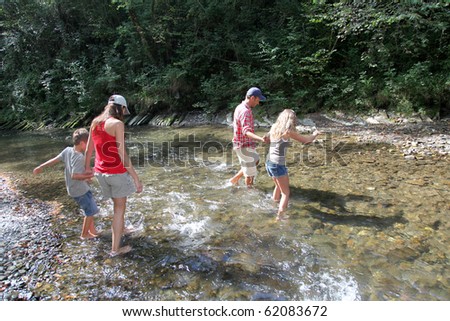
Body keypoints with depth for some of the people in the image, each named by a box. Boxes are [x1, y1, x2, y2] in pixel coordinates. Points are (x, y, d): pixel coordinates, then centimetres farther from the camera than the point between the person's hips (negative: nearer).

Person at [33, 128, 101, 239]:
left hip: (73, 188, 9)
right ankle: (84, 234, 21)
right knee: (91, 211, 6)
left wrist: (41, 167, 16)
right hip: (80, 190, -9)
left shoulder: (67, 150, -3)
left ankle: (92, 230, 31)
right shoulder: (79, 157, -27)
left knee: (90, 209, 19)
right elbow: (74, 175, -30)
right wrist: (88, 176, -17)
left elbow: (54, 160, 5)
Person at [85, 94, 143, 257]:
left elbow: (89, 149, 14)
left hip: (101, 172, 7)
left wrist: (87, 167, 30)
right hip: (116, 172, -7)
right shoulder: (117, 124, -17)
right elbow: (123, 155, -20)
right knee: (120, 209, 7)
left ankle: (121, 229, 48)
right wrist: (136, 179, -16)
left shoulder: (95, 122, 6)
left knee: (117, 204, 27)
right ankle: (115, 248, 16)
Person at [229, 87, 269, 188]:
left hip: (242, 145, 10)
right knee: (250, 173, 4)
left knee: (255, 161, 27)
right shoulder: (245, 111, -24)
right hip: (245, 147, -10)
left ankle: (235, 179, 31)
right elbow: (246, 131, -39)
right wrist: (261, 139, -55)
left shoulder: (240, 107, 8)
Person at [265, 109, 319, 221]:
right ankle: (280, 216, 2)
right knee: (285, 193, 7)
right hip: (278, 165, -7)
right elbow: (305, 140, -4)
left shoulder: (274, 128, 4)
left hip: (269, 163, 7)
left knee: (278, 186, 31)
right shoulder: (288, 131, -13)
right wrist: (315, 134, 16)